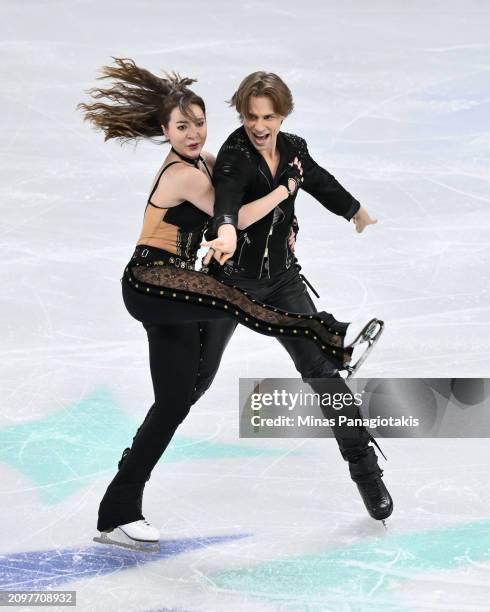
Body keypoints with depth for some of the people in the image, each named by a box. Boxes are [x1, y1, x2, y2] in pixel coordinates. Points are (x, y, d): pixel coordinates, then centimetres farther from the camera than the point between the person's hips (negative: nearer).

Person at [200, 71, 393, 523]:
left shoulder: (294, 150, -2)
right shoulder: (234, 156, -19)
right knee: (198, 376, 6)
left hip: (282, 278, 4)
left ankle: (365, 468, 0)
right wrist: (227, 233, -63)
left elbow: (324, 186, 19)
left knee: (321, 366, -6)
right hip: (232, 279, -4)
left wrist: (362, 216, 35)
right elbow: (227, 197, -41)